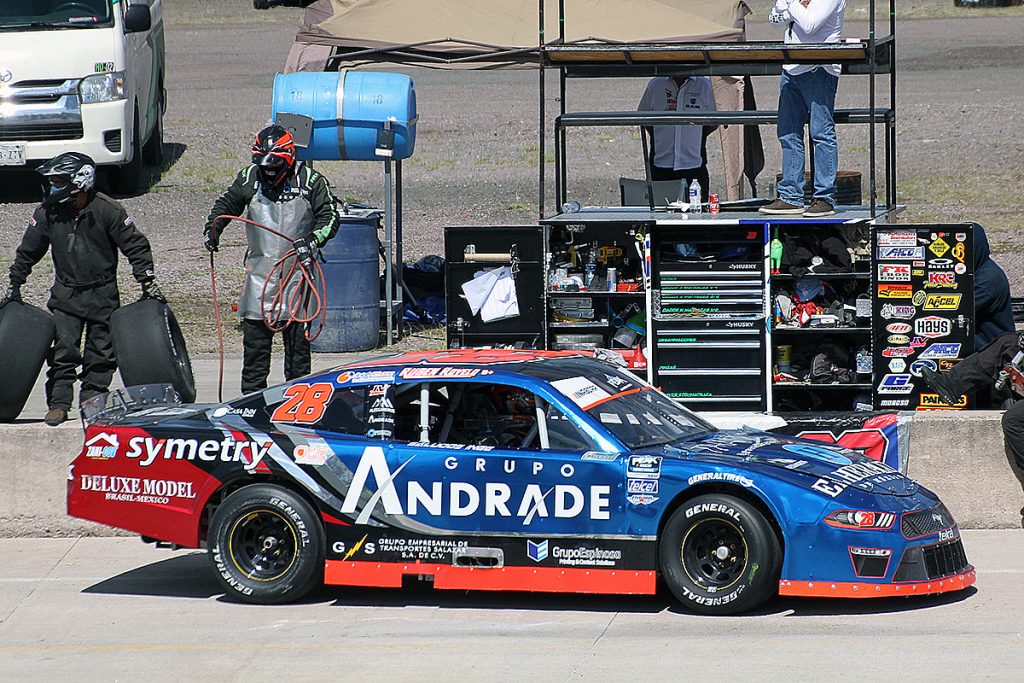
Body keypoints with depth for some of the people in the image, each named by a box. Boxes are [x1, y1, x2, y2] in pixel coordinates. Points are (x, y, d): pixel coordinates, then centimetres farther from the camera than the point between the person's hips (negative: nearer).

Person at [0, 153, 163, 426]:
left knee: (100, 351, 3)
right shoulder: (47, 213, -4)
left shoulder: (107, 210, -13)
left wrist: (147, 281, -8)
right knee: (63, 350, -7)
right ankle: (58, 403, -3)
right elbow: (28, 251, 9)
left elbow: (135, 245, -6)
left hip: (103, 293, -1)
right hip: (65, 292, 2)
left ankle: (91, 400, 13)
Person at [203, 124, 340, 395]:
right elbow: (227, 204, 18)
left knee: (296, 338, 3)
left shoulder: (310, 181, -5)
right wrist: (212, 228, 1)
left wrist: (312, 240, -22)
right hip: (259, 268, 2)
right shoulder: (248, 178, 4)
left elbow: (329, 217, -5)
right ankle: (252, 396, 12)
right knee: (255, 339, 5)